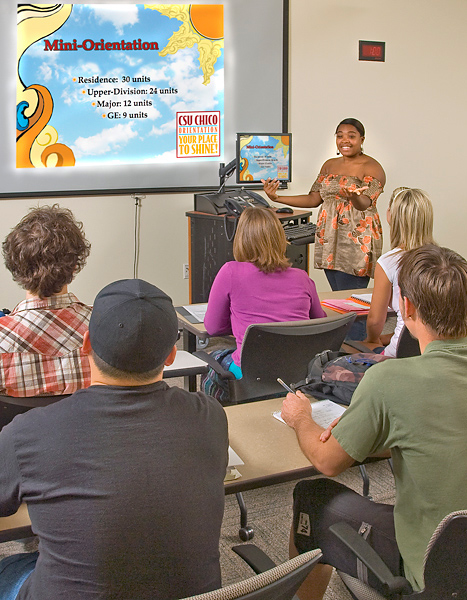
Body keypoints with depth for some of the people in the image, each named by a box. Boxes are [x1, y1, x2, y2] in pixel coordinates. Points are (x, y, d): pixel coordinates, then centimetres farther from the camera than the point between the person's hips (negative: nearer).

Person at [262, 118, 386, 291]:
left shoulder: (372, 167, -5)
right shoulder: (329, 165, 15)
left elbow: (365, 203, -19)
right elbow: (314, 199, 13)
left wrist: (354, 197, -43)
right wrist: (277, 198, 4)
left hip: (356, 242, -6)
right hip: (329, 240, 6)